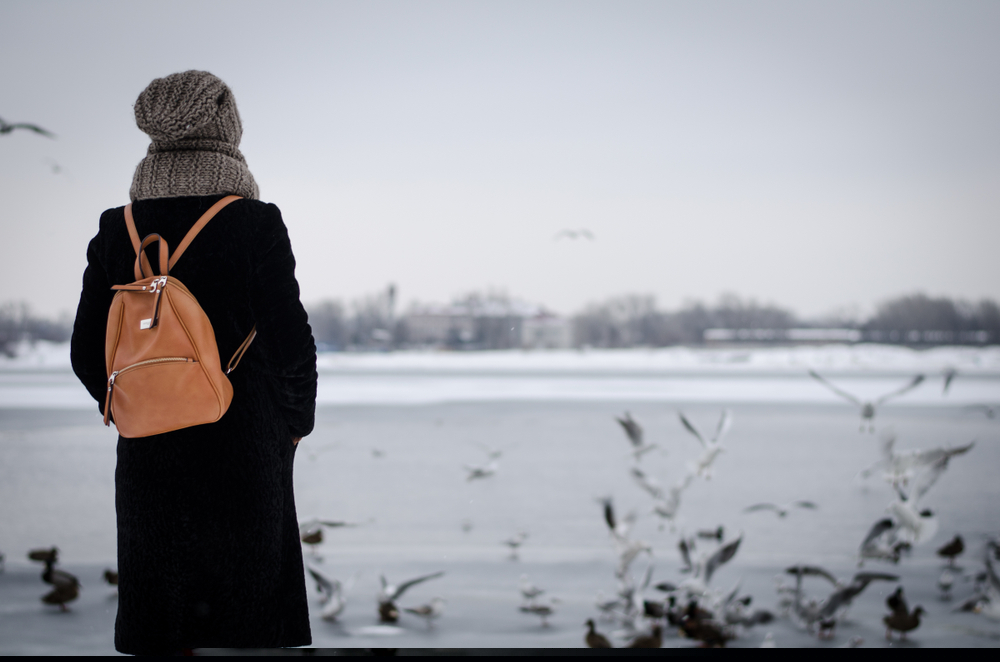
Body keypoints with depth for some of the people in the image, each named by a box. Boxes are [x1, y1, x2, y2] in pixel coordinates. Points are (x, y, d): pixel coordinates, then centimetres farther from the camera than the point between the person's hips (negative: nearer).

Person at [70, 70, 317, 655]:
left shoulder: (117, 231, 0)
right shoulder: (256, 224, -10)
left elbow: (88, 353, 4)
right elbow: (292, 342, -8)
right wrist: (295, 421, 8)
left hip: (149, 460, 3)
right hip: (246, 450, -3)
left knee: (159, 634, 10)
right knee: (249, 628, 7)